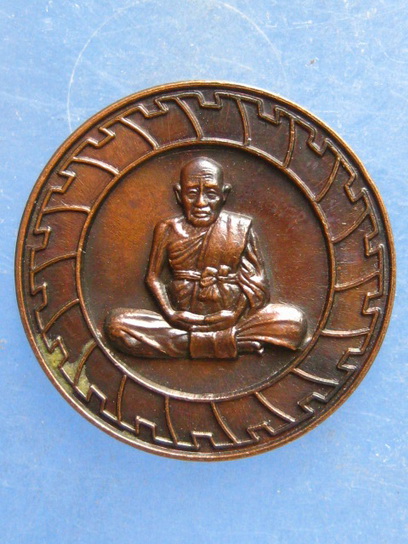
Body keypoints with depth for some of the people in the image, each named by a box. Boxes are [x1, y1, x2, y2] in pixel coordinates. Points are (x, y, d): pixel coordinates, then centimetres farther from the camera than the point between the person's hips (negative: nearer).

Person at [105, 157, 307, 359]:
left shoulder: (240, 228, 1)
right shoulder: (168, 230, 2)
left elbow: (255, 280, 0)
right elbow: (153, 276, 5)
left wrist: (236, 313, -16)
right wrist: (169, 313, -12)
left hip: (230, 319, -1)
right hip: (182, 319, 1)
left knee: (294, 320, -24)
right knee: (116, 322, -23)